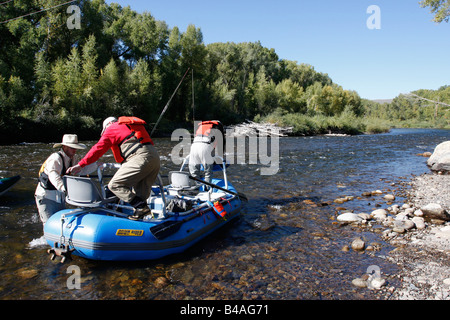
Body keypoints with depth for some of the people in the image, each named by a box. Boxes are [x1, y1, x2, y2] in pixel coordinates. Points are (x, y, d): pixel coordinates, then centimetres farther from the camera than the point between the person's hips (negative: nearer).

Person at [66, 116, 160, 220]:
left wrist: (80, 165, 8)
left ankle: (141, 207, -15)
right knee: (141, 191, 13)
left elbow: (99, 148, 6)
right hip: (155, 157, 9)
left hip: (141, 157, -8)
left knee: (115, 185, -7)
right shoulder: (132, 126, 37)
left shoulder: (112, 128, 16)